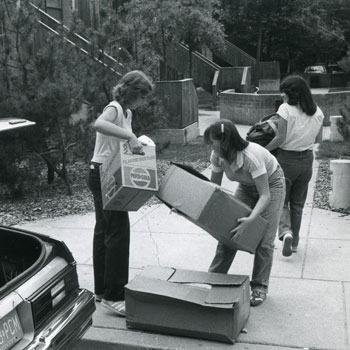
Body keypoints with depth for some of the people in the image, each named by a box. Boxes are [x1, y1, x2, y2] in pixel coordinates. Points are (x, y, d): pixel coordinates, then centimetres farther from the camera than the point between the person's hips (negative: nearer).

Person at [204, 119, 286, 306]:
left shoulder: (251, 157, -40)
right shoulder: (218, 156, -21)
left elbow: (265, 195, -38)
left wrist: (250, 219, -52)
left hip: (271, 184, -5)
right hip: (246, 185, 6)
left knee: (264, 239, -9)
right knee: (229, 231, -1)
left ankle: (259, 287, 5)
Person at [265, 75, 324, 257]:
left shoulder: (286, 109, -15)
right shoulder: (317, 112, 2)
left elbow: (280, 138, -17)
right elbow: (318, 139, 9)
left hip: (286, 159, -5)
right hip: (306, 160, 5)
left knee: (281, 200, 10)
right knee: (298, 203, 17)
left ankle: (285, 231, -14)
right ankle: (294, 242, 23)